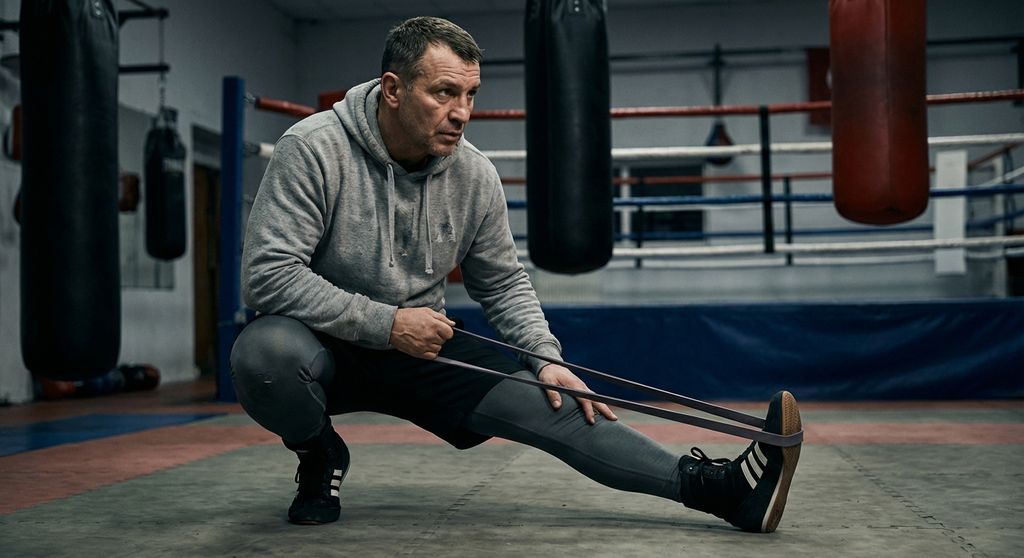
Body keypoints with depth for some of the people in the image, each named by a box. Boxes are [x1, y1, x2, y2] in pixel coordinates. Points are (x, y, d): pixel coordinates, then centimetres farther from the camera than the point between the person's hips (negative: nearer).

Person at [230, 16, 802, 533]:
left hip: (422, 346, 3)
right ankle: (321, 455, -4)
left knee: (548, 403, -14)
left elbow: (505, 283, 7)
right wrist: (386, 323, -26)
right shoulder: (315, 149, -21)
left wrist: (545, 357, -9)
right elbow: (268, 273, -24)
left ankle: (717, 486, -18)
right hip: (324, 343, -3)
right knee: (264, 353, -38)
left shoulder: (476, 175, -6)